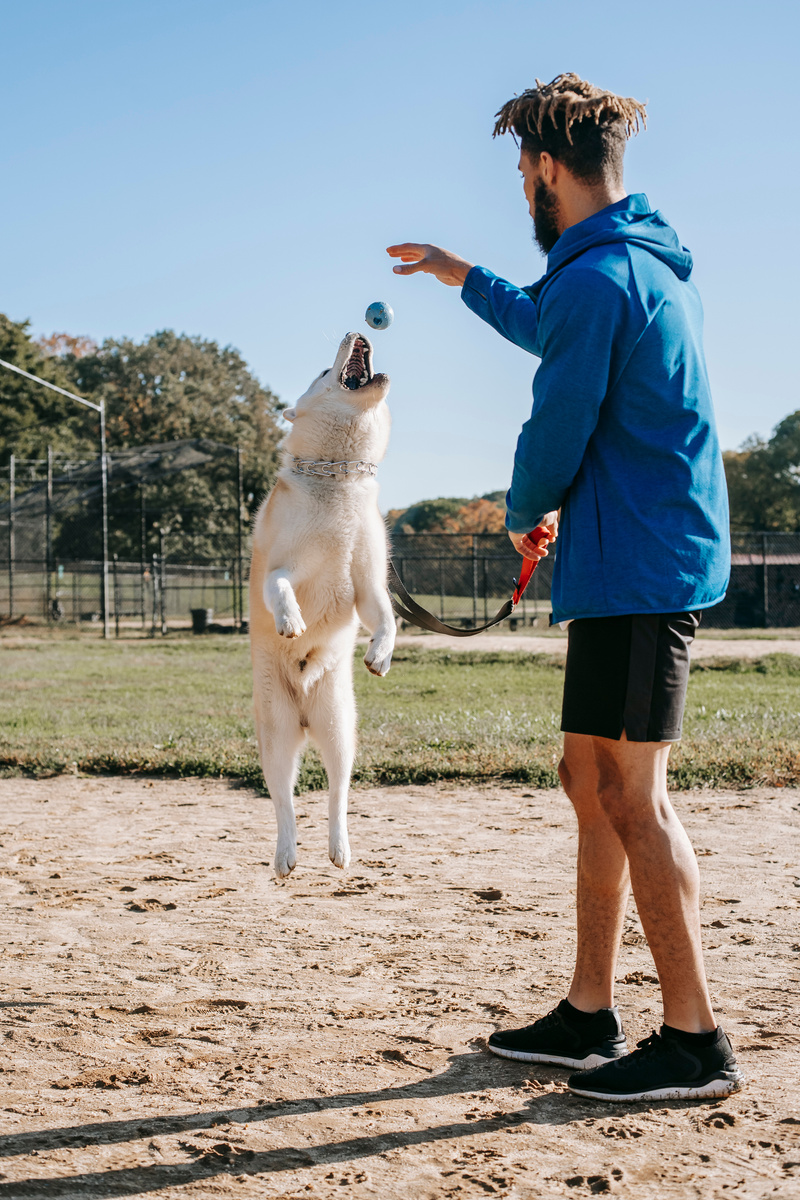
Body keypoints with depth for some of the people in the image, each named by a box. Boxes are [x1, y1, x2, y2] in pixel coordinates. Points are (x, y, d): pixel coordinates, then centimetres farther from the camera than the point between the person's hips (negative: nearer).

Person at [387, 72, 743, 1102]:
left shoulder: (596, 277, -14)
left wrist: (524, 515, 7)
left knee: (630, 795, -8)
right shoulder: (647, 264, 18)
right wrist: (466, 280, 48)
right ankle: (589, 1016, 19)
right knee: (593, 783, 12)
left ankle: (695, 1041, -2)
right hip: (639, 564, 10)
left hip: (635, 569, -10)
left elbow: (558, 429, -13)